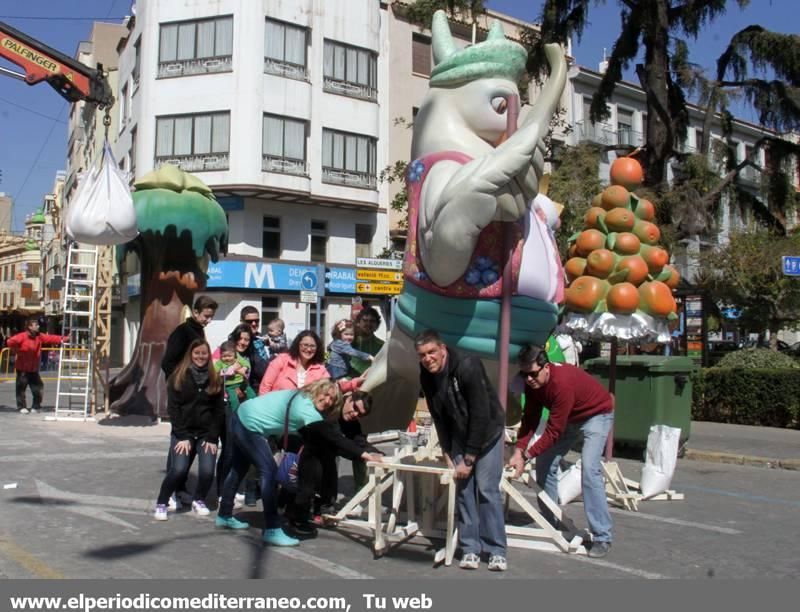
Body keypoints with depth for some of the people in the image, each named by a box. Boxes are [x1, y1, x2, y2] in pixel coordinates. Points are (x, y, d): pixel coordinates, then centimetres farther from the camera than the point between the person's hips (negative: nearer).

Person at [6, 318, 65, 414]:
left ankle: (35, 407, 18)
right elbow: (10, 342, -24)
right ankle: (21, 407, 12)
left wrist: (63, 339, -19)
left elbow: (50, 338, -6)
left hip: (34, 369, 5)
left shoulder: (39, 336, 3)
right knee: (21, 388, 1)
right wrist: (17, 351, -15)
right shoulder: (22, 336, -15)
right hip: (22, 368, -5)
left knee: (38, 388, 5)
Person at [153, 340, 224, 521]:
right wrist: (182, 436, -11)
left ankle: (199, 501, 15)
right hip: (182, 433, -2)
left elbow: (219, 411, 4)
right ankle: (161, 503, 5)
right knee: (178, 470, -18)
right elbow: (173, 408, -4)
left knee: (207, 471, -14)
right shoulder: (178, 377, 0)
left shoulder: (215, 379, 5)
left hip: (206, 433, 2)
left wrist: (212, 437, -5)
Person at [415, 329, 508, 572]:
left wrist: (469, 459, -22)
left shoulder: (467, 367, -29)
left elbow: (481, 415, -26)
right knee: (463, 490, 0)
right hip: (460, 435, 5)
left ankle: (497, 551, 4)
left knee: (487, 490, -7)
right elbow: (439, 418, 0)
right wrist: (448, 455, -6)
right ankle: (470, 549, 9)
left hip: (487, 432, -5)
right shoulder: (427, 377, -9)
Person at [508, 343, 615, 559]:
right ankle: (549, 523, 17)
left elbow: (553, 431, -35)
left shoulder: (563, 382, -38)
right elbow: (530, 419, -12)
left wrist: (526, 456, -34)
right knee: (545, 463, 2)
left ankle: (602, 537, -18)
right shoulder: (532, 382, -15)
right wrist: (519, 450, -24)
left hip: (597, 415, -8)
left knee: (589, 468, -23)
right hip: (569, 417, 8)